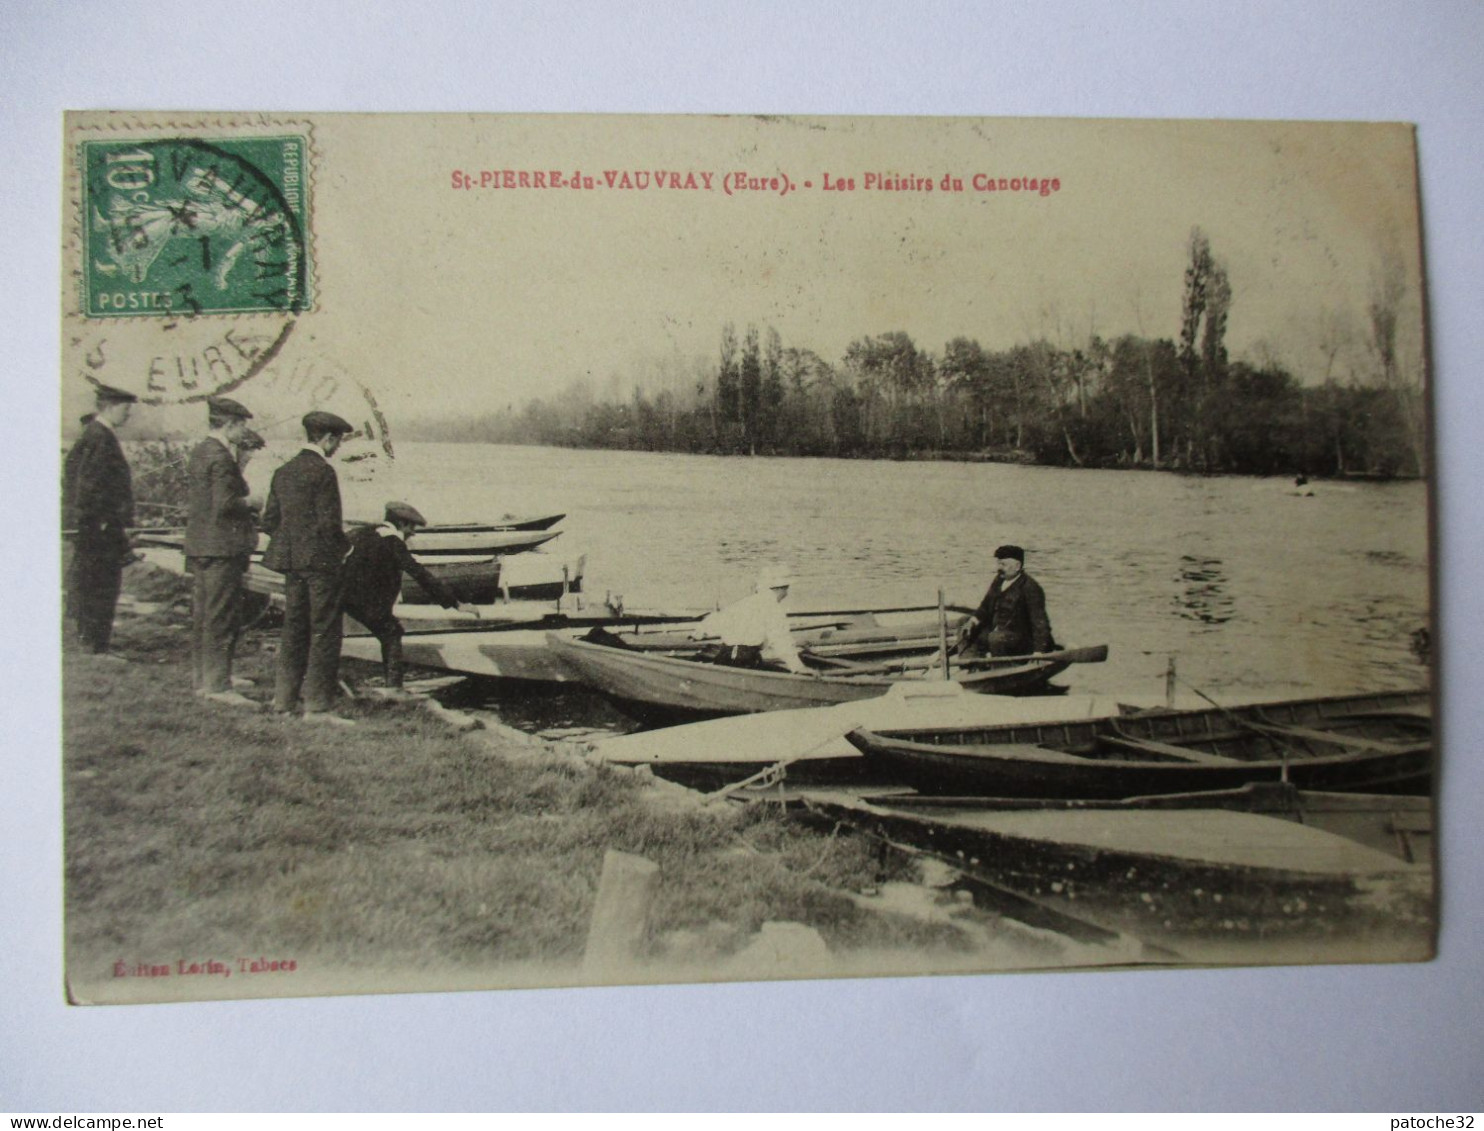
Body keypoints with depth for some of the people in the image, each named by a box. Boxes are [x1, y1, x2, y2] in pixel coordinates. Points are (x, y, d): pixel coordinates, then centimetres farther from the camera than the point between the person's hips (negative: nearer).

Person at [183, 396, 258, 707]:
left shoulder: (198, 452, 15)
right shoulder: (221, 457, -15)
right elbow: (225, 504, -23)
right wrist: (250, 503, -5)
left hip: (199, 545, 10)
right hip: (222, 545, -10)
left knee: (202, 616, 15)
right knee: (223, 617, -7)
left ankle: (201, 679, 22)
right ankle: (218, 684, -5)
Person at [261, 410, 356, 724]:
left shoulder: (284, 472, 10)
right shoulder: (322, 472, -13)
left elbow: (269, 520, 10)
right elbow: (329, 523, -18)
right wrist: (344, 544, 0)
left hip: (291, 560, 8)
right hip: (321, 560, -8)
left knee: (294, 628, 16)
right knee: (324, 632, -2)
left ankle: (284, 698, 22)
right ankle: (317, 705, 0)